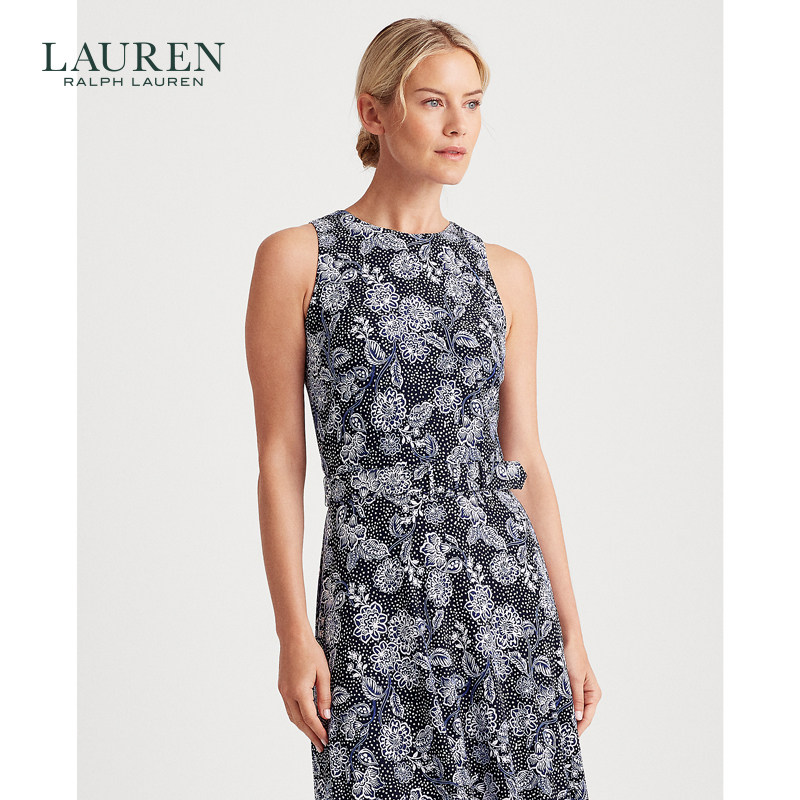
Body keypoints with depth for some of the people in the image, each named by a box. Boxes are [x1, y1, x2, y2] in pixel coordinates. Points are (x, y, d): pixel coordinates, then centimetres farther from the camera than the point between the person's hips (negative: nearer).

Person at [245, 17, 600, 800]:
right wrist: (293, 634, -7)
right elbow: (279, 459, -3)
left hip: (505, 589, 3)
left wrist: (570, 629, 7)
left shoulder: (503, 273, 7)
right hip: (373, 602, -3)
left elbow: (525, 460, 9)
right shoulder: (296, 259, -3)